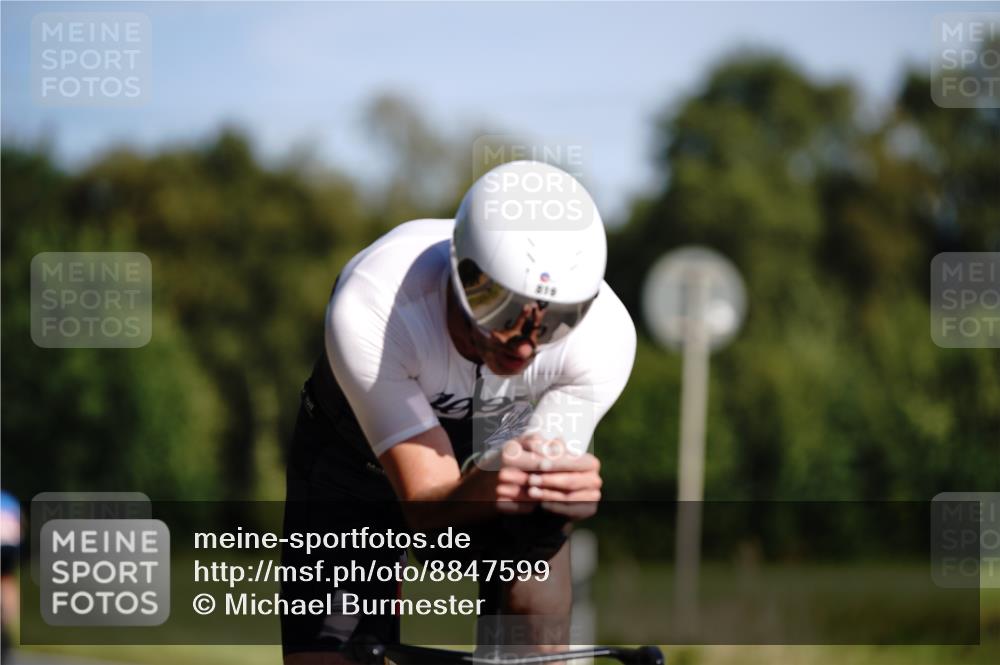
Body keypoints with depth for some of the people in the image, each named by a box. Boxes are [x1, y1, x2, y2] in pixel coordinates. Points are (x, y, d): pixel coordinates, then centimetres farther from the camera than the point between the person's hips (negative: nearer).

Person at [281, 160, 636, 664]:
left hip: (494, 442, 1)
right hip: (359, 449, -1)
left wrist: (571, 489, -52)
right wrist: (488, 487, -59)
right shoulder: (369, 308, -39)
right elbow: (423, 501, -37)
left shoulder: (604, 332, -32)